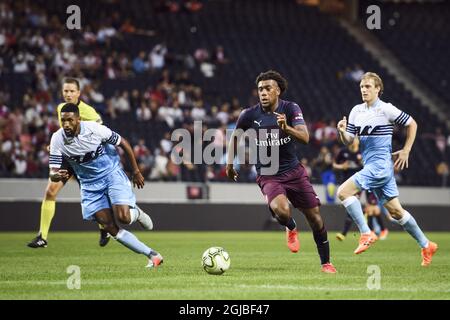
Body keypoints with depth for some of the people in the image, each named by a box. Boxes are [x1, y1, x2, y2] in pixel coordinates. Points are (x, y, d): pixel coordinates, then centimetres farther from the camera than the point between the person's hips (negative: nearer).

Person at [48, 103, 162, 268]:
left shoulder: (94, 129, -22)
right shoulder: (57, 140, -15)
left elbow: (123, 143, -8)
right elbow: (53, 173, -15)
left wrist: (136, 172, -3)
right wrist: (57, 175, -41)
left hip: (111, 173, -3)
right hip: (89, 184, 3)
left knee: (123, 217, -22)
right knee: (109, 227, -6)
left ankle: (136, 213, 18)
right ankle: (152, 255, 4)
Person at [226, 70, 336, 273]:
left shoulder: (291, 109, -8)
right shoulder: (250, 115, -7)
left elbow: (305, 138, -20)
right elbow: (235, 135, 13)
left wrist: (287, 128, -38)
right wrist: (230, 163, 9)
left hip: (293, 170, 2)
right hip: (268, 175, -1)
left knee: (315, 217, 1)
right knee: (281, 210, -31)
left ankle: (325, 262, 21)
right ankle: (291, 229, 7)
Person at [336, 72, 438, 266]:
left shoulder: (386, 109, -8)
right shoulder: (356, 111, 11)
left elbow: (412, 124, 2)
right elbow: (348, 141, 10)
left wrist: (405, 151, 1)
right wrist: (342, 132, -11)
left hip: (381, 164, -7)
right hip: (370, 166, 7)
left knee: (343, 192, -19)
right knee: (394, 210, 11)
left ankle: (366, 234, -14)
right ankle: (426, 245, 22)